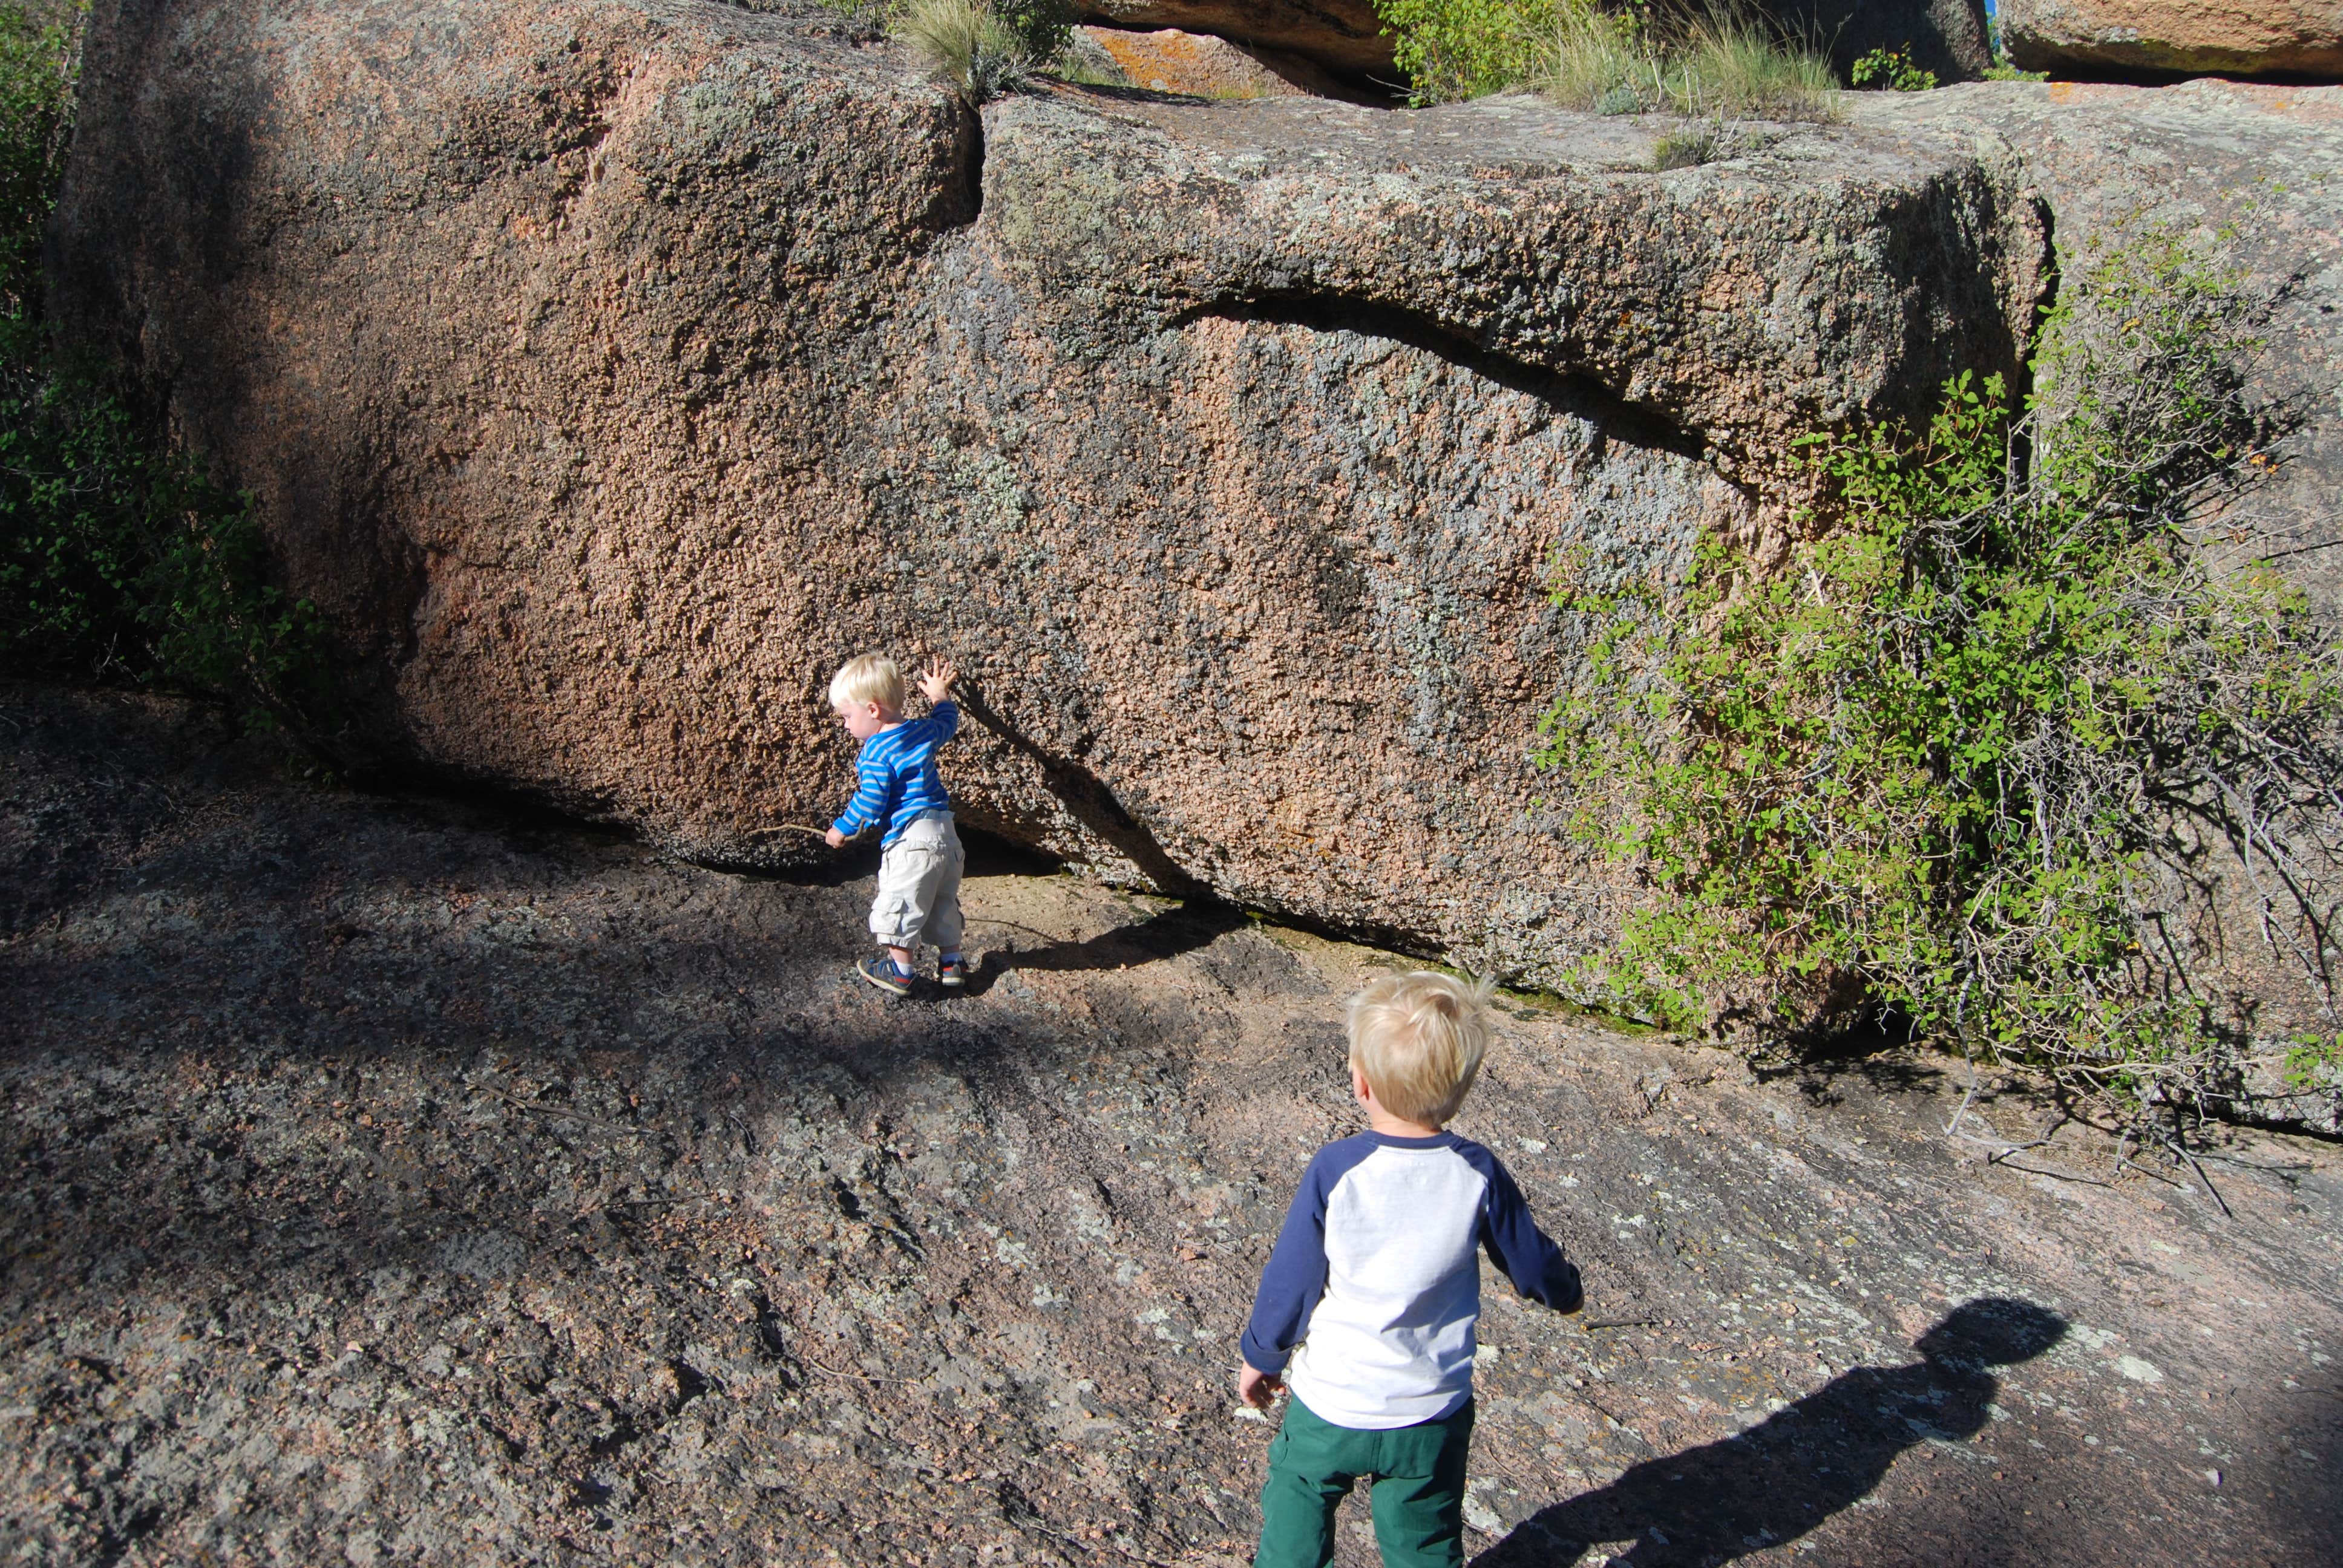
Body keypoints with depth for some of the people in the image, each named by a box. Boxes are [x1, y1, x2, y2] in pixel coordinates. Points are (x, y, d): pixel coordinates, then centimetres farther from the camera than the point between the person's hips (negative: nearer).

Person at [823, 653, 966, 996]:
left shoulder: (876, 752, -14)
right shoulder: (923, 732, 9)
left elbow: (869, 803, -15)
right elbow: (948, 723, 31)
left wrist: (842, 829, 0)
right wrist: (940, 695, 47)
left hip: (910, 839, -9)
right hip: (947, 836, 9)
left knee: (901, 903, 1)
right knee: (943, 903, 20)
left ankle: (899, 970, 7)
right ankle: (951, 962, 25)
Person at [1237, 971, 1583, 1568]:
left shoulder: (1335, 1172, -21)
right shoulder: (1478, 1174, -15)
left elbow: (1290, 1280, -11)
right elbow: (1532, 1263, 1)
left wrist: (1261, 1356, 7)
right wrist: (1564, 1290, 25)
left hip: (1331, 1406, -2)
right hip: (1434, 1416, 2)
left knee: (1297, 1510, 24)